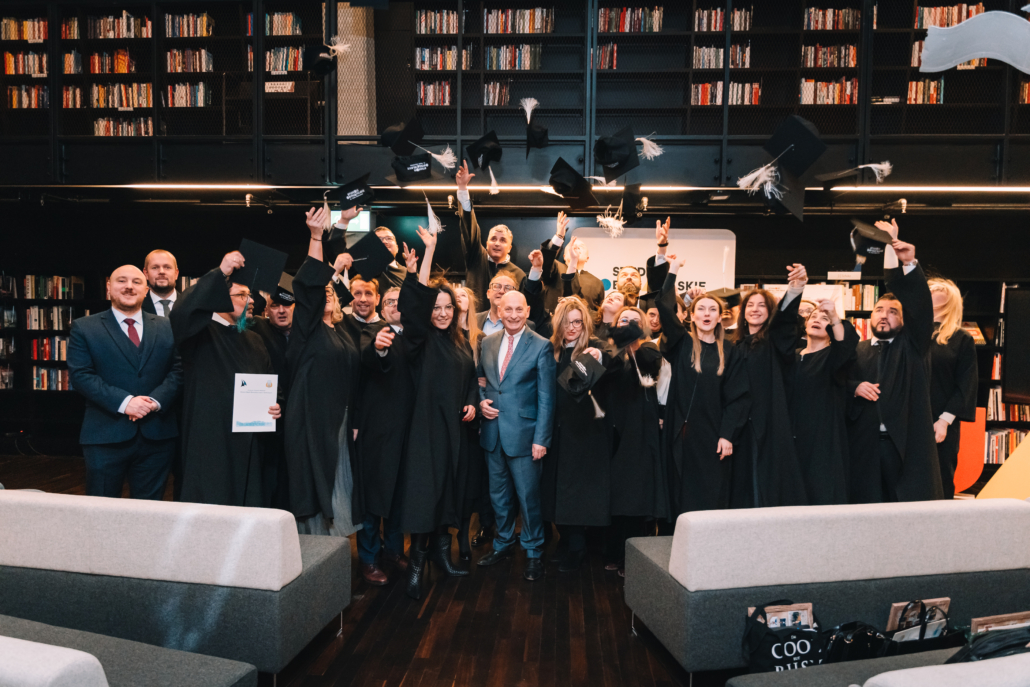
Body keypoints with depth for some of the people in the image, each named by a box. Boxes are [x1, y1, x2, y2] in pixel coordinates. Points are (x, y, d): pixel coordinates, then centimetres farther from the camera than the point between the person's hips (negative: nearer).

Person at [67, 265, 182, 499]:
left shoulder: (167, 328, 11)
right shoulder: (84, 328, 4)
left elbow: (177, 371, 5)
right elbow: (80, 375, -5)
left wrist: (156, 400, -14)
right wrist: (124, 401, -17)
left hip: (157, 435, 2)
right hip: (106, 435, -2)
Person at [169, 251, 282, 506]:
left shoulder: (254, 341, 20)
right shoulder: (201, 334, 0)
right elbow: (181, 312, -23)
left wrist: (275, 405, -1)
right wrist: (220, 273, -27)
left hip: (250, 444, 6)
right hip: (212, 439, -6)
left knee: (250, 503, 7)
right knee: (212, 504, -4)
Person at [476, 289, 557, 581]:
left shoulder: (541, 346, -7)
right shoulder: (488, 342, 7)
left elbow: (546, 397, -9)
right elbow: (478, 378, 19)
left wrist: (541, 439, -13)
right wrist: (481, 400, -3)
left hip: (523, 433, -5)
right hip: (493, 431, 5)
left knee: (528, 497, 3)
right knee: (498, 494, 16)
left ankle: (533, 553, 20)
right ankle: (503, 543, 34)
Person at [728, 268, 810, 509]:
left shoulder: (775, 341, 2)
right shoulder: (737, 346, 13)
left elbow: (786, 317, -18)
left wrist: (794, 289, -35)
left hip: (770, 425, -3)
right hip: (742, 425, 4)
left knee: (770, 480, -4)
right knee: (745, 480, 7)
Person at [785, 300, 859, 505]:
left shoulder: (834, 355, 5)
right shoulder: (793, 358, 19)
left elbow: (846, 344, -19)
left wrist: (835, 318, -36)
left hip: (823, 440, -4)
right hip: (794, 437, 4)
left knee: (823, 497, -9)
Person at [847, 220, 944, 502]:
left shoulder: (912, 345, 10)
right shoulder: (857, 351, 15)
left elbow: (921, 305, -5)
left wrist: (910, 263, -16)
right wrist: (855, 387, -16)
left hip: (907, 443, -1)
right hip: (864, 445, 2)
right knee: (867, 502, 3)